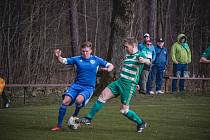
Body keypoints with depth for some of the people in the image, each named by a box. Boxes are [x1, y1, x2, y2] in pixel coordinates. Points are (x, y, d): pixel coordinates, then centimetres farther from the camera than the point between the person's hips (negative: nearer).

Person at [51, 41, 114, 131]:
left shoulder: (96, 60, 3)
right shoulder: (77, 59, 5)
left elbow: (111, 66, 9)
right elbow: (63, 61, 3)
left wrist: (107, 69, -15)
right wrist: (58, 56, -19)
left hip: (88, 88, -2)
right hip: (76, 85, 2)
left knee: (79, 99, -33)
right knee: (65, 101, -19)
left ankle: (75, 115, 0)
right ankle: (59, 125, -6)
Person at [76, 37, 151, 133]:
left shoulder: (139, 56, -13)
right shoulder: (128, 56, 14)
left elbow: (148, 62, -35)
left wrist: (144, 61, -57)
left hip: (129, 86, -8)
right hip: (119, 82, 8)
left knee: (124, 110, -5)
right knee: (103, 96, -1)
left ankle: (141, 123, 17)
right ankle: (88, 118, 5)